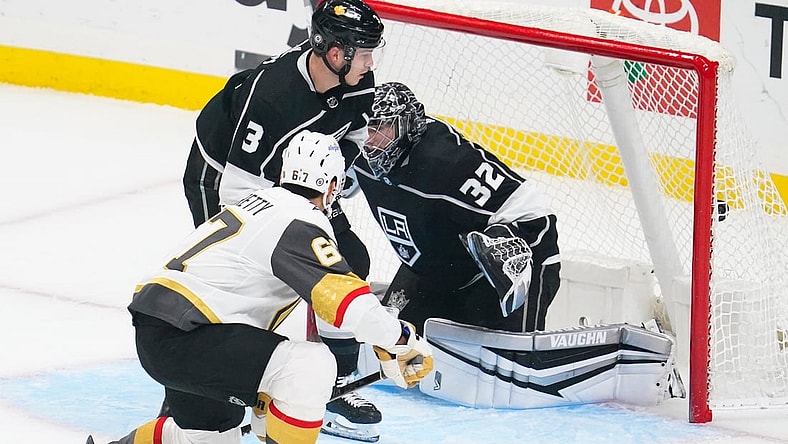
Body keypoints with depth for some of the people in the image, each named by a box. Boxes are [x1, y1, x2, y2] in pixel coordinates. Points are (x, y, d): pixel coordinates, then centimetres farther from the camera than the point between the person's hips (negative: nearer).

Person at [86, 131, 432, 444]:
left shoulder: (265, 201, 19)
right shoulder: (301, 223, -12)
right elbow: (346, 299, -23)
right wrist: (402, 341, -12)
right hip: (182, 338, -10)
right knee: (311, 367, -19)